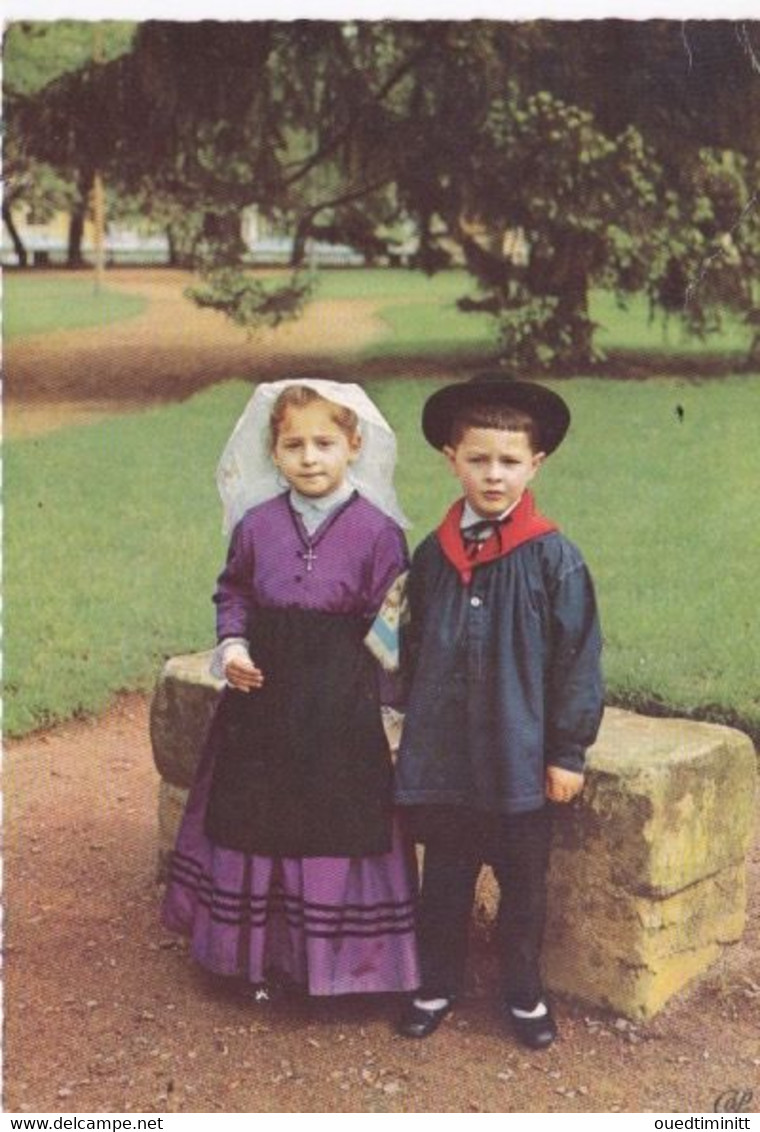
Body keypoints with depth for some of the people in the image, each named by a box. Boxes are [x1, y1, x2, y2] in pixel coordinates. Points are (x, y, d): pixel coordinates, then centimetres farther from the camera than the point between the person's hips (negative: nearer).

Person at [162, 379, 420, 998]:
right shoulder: (256, 524, 1)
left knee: (336, 824, 4)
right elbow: (233, 593, 13)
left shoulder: (376, 529, -7)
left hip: (340, 705, -3)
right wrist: (232, 644, -3)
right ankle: (261, 951, 31)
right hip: (262, 695, 3)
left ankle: (339, 958, 22)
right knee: (254, 818, 12)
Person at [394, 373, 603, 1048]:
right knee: (444, 878, 15)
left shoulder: (553, 558, -10)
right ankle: (437, 985, 33)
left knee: (524, 883, 13)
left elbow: (578, 659, -7)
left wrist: (568, 751, -6)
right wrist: (420, 726, 13)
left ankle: (523, 993, 32)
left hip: (521, 757, -3)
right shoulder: (433, 555, 1)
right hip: (442, 756, 3)